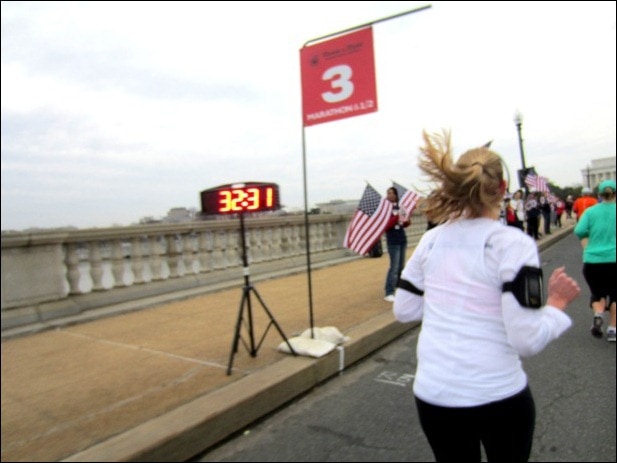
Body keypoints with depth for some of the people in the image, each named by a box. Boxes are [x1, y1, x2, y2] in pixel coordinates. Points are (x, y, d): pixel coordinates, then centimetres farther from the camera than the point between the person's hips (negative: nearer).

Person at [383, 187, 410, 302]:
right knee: (394, 267, -9)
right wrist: (396, 217, -27)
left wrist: (407, 221, -8)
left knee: (401, 266, 13)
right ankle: (389, 293, -4)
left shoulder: (400, 207, 7)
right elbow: (385, 226, -17)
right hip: (393, 241, -6)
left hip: (402, 239, 6)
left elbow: (405, 224, 14)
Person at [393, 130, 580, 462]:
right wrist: (558, 302, -2)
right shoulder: (513, 243, -14)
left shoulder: (431, 240, -1)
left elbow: (403, 310, 6)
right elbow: (527, 340, -18)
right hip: (498, 395, -3)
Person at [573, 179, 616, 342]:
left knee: (597, 293, 17)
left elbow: (579, 231, -10)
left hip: (592, 260, 1)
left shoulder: (590, 211, 1)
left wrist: (587, 249, 3)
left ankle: (598, 314, -11)